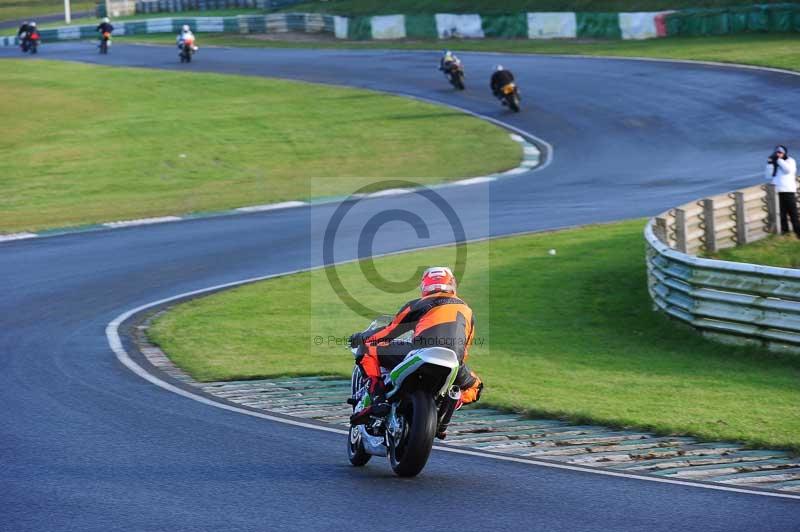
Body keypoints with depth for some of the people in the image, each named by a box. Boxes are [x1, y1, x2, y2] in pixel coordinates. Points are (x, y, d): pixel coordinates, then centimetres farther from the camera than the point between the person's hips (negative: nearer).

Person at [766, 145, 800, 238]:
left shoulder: (790, 161, 7)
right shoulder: (773, 163, 17)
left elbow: (788, 169, -14)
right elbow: (769, 176, 7)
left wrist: (779, 160, -10)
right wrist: (770, 164, -1)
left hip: (788, 191, -3)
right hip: (777, 192, 3)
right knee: (781, 214, 0)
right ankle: (784, 231, 3)